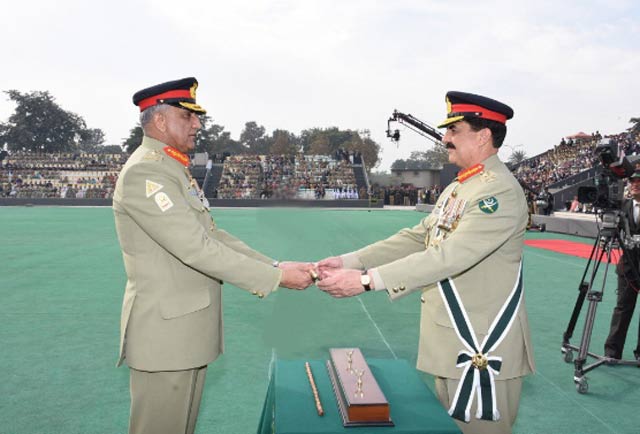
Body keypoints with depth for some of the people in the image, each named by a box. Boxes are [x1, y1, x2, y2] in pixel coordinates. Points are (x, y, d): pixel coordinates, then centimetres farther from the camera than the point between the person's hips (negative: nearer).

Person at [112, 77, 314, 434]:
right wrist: (276, 276, -22)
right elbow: (196, 248, -25)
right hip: (164, 331, -9)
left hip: (189, 329, 9)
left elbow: (213, 236, 10)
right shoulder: (144, 172, -18)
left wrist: (276, 266, 0)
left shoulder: (177, 170, 14)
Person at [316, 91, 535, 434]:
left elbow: (449, 256, -28)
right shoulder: (456, 189, 11)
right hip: (449, 343, 9)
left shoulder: (500, 191, -19)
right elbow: (415, 239, 8)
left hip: (481, 350, -9)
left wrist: (367, 279, -31)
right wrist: (348, 262, -3)